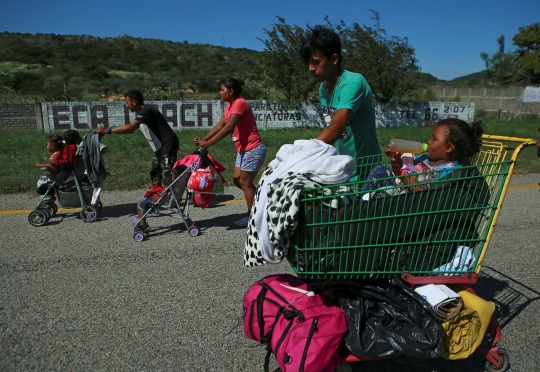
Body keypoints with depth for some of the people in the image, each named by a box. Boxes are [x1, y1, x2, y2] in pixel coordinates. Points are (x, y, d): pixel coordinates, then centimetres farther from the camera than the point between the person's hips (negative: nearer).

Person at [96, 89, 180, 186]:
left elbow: (130, 127, -26)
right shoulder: (144, 112, 14)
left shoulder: (147, 111, -18)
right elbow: (131, 128, 15)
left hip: (169, 144, -11)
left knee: (167, 174, -13)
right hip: (161, 146, 11)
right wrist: (108, 130, 8)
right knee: (155, 172, 14)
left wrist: (107, 130, -21)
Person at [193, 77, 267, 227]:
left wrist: (207, 143, -26)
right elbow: (219, 125, 8)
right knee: (238, 181, 13)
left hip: (253, 149, -10)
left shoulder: (240, 103, -18)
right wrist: (203, 139, -3)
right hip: (243, 149, 10)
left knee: (245, 182, -1)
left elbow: (227, 128, -26)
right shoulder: (230, 105, 12)